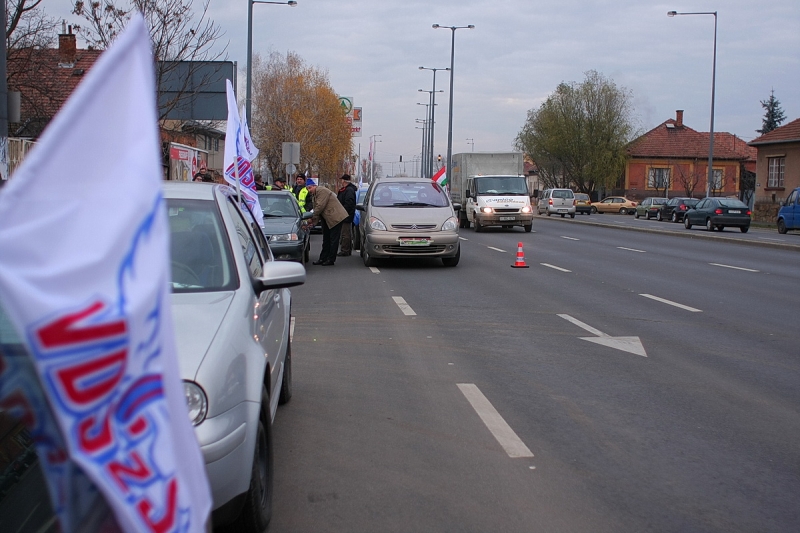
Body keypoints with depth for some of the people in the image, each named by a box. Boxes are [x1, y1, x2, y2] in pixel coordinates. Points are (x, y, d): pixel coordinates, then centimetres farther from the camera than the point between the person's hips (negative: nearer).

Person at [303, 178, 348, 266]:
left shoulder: (322, 191, -15)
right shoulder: (315, 195, 16)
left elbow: (320, 207, -21)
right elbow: (317, 209, 14)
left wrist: (312, 218, -12)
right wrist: (313, 222, -1)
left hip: (335, 218, -11)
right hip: (327, 219, 11)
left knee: (333, 239, -5)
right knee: (326, 239, 14)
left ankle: (331, 260, -2)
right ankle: (323, 259, 20)